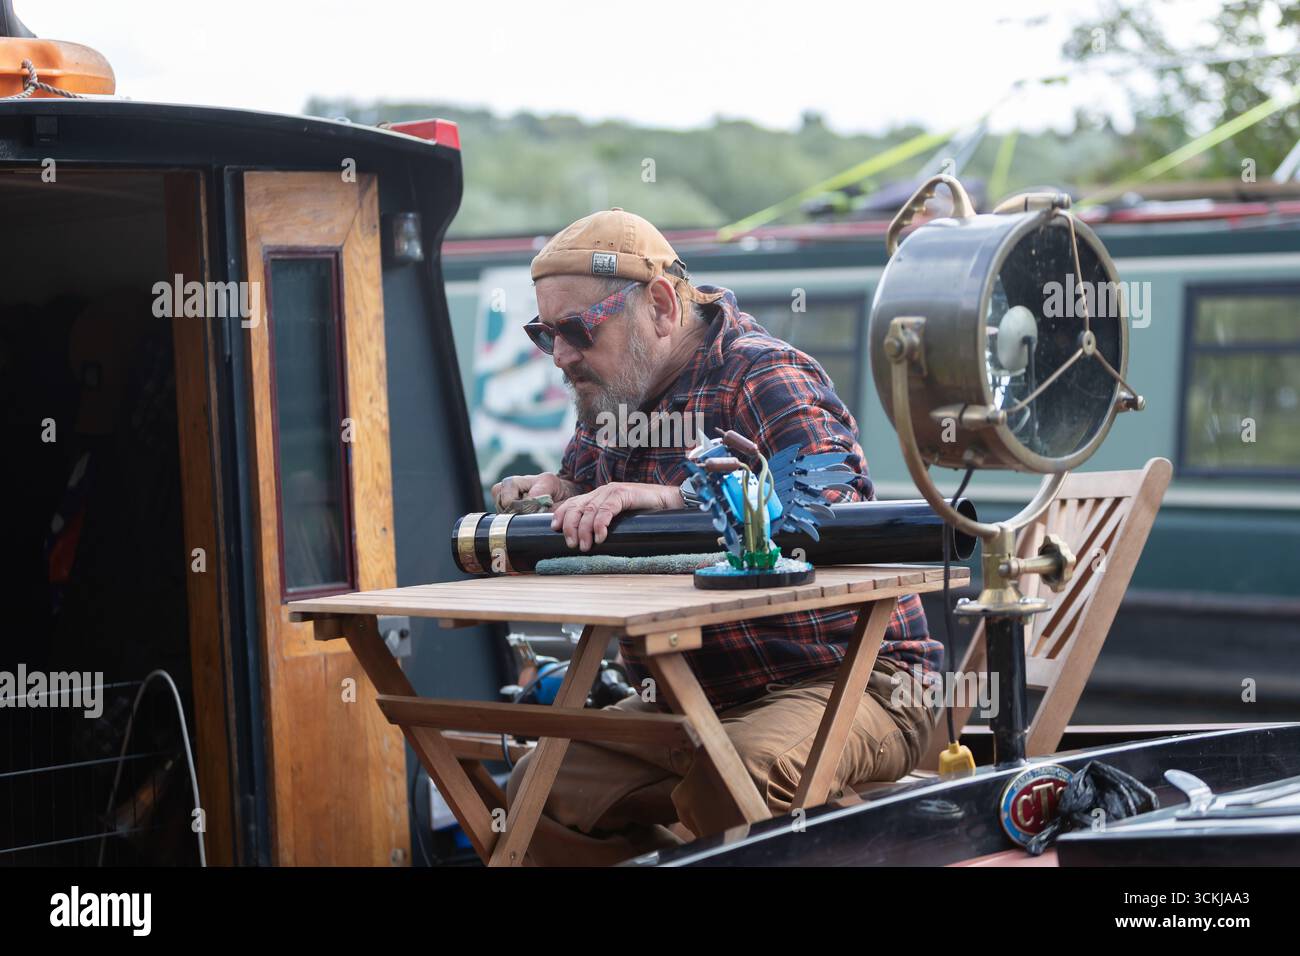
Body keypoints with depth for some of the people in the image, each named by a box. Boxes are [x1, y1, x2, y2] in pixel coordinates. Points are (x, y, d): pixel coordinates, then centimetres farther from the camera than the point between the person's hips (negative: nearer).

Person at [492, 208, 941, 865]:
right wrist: (546, 493, 1)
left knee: (738, 770, -38)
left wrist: (672, 498, -39)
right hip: (701, 698, 8)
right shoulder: (613, 392, 11)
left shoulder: (760, 376, -15)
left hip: (848, 681, -8)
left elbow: (839, 505, -32)